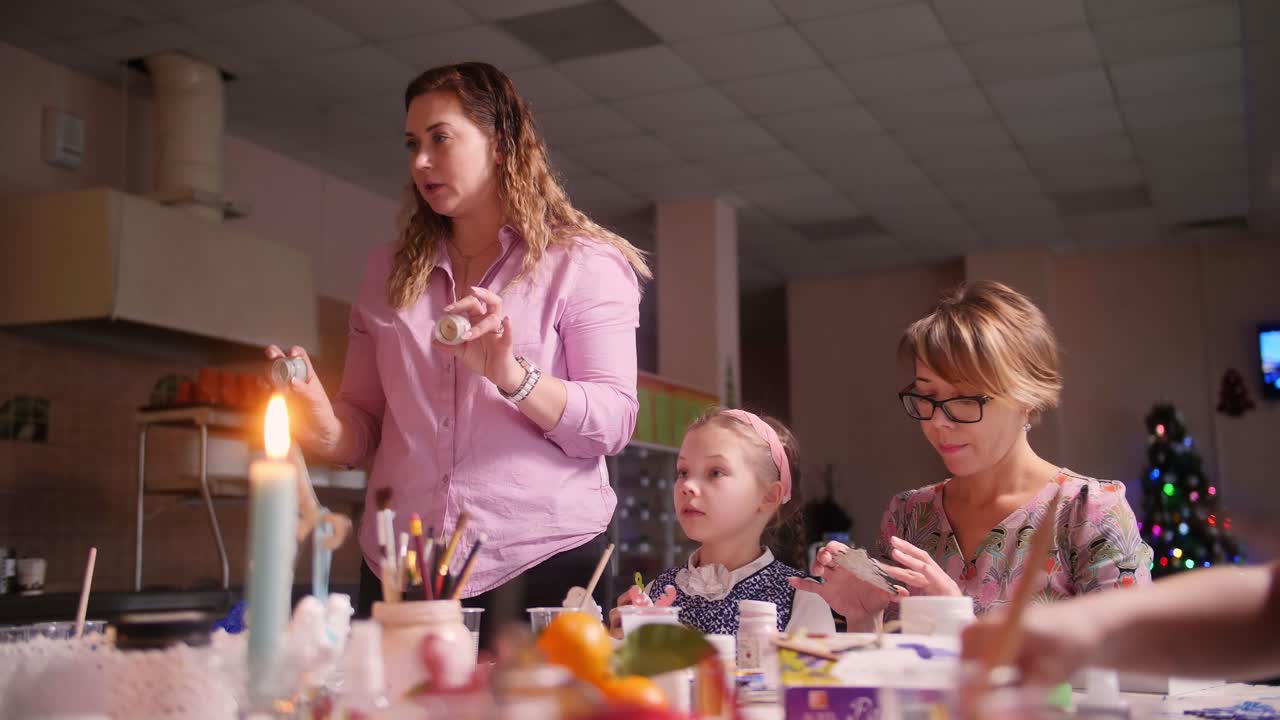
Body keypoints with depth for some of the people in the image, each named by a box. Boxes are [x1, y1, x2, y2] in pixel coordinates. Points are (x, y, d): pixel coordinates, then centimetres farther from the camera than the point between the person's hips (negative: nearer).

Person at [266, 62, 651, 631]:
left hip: (540, 563, -3)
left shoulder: (582, 263, 2)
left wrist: (512, 375, -23)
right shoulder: (390, 273, 16)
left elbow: (612, 422, -7)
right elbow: (365, 426, 15)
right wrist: (326, 429, -8)